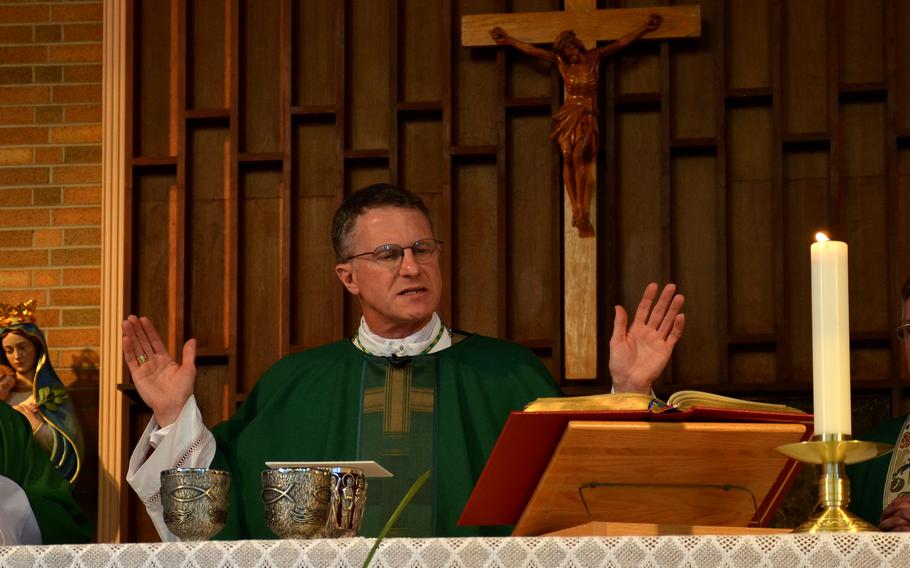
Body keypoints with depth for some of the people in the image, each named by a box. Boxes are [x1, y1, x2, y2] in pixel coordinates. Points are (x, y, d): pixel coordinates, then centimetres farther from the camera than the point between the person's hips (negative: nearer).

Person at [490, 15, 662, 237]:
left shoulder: (594, 58, 6)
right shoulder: (560, 62, 8)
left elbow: (622, 42, 6)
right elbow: (531, 50, 13)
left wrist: (645, 27, 5)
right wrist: (509, 41, 16)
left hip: (587, 118, -2)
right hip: (569, 116, 2)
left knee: (579, 157, -20)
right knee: (568, 159, -14)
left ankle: (580, 213, -23)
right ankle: (579, 212, -16)